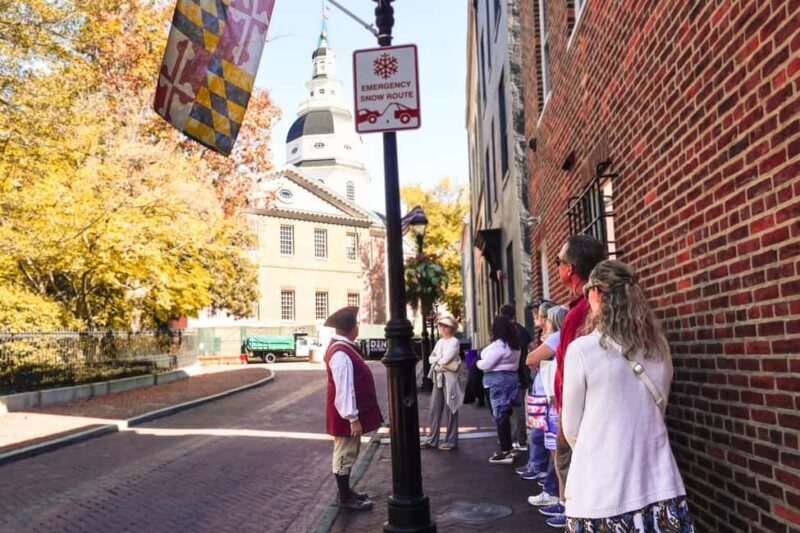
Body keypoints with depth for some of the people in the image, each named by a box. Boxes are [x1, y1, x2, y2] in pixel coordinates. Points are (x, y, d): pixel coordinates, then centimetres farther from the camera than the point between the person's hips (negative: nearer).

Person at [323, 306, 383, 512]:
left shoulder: (344, 348, 9)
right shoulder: (341, 354, -24)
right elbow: (344, 388, -26)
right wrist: (353, 418, -24)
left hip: (351, 413, 10)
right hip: (347, 416, -10)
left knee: (349, 454, 20)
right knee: (345, 455, 1)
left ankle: (346, 491, 33)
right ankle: (345, 499, 12)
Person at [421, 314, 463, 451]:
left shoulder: (454, 342, -9)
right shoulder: (440, 341, 14)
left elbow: (445, 359, -18)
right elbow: (430, 358, 11)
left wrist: (437, 360, 0)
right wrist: (441, 360, -6)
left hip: (449, 378, -7)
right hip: (438, 378, 7)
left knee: (451, 410, 1)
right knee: (435, 409, 9)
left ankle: (451, 441, 10)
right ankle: (432, 439, 16)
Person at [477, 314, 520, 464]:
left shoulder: (498, 345, -17)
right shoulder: (513, 344, 12)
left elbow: (486, 364, -17)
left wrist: (478, 363, 4)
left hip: (498, 381, -9)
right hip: (509, 377, 9)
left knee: (500, 415, -4)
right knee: (504, 415, 14)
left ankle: (505, 452, -1)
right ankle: (506, 448, 20)